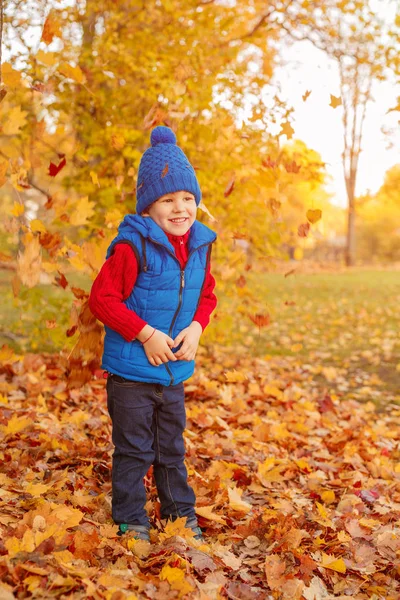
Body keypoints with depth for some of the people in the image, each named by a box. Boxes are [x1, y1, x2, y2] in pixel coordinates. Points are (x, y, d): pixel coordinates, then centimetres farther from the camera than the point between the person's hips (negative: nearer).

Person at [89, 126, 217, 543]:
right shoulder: (134, 247, -19)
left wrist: (195, 327, -6)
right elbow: (101, 298, -18)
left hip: (175, 371, 6)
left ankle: (180, 512, 37)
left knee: (172, 448, 21)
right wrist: (145, 334, -21)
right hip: (131, 371, -6)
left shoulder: (199, 246, 1)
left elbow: (206, 295, 14)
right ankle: (130, 520, 24)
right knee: (134, 450, 7)